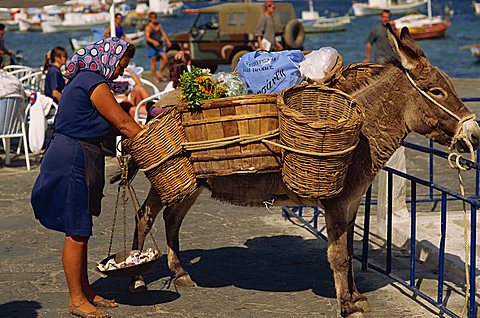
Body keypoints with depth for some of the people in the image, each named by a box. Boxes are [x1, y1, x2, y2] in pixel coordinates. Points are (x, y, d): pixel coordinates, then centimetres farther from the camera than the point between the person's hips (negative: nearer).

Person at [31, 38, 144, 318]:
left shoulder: (84, 80, 17)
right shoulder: (95, 84, -15)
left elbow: (115, 123, 18)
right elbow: (123, 123, -12)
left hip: (80, 160, 11)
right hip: (72, 160, -11)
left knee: (81, 231, 15)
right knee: (77, 233, -4)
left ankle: (85, 291, 24)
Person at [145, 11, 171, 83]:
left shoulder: (158, 25, 12)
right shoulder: (148, 27, -8)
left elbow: (163, 33, 13)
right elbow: (147, 37, -19)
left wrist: (168, 41, 0)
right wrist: (153, 41, -35)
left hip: (160, 45, 6)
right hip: (152, 47, -6)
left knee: (165, 60, -2)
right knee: (153, 62, -1)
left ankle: (161, 74, 13)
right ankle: (155, 77, 8)